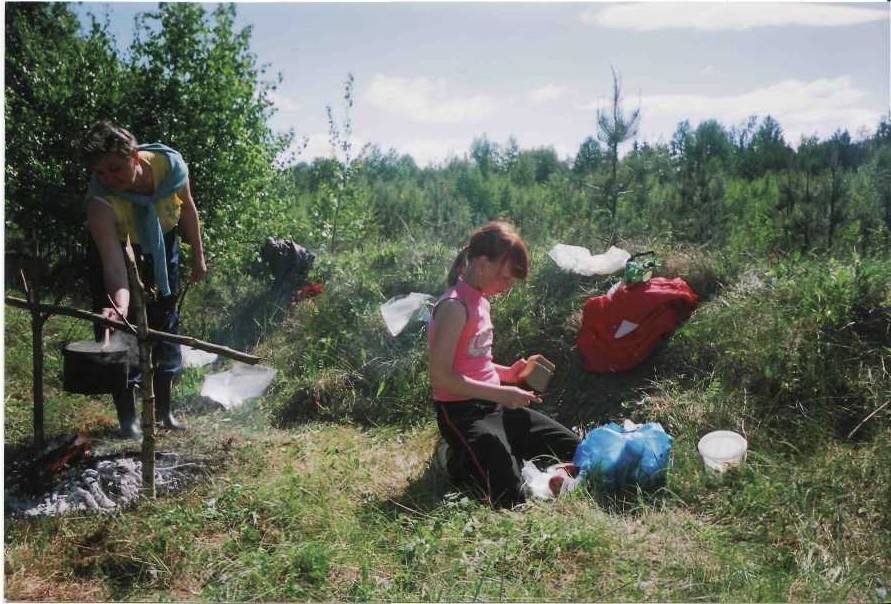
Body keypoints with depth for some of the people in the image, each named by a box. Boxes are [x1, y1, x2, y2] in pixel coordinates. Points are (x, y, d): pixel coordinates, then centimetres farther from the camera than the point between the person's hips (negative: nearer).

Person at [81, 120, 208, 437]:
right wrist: (119, 306, -61)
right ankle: (128, 418, 5)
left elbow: (187, 209, -9)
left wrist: (198, 256, -2)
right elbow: (114, 267, -42)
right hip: (114, 248, -3)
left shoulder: (170, 164, -30)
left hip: (162, 247, 3)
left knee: (165, 323, 7)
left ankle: (164, 410, 20)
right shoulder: (100, 201, -37)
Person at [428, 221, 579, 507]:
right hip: (462, 412, -9)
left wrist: (507, 373, 4)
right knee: (510, 499, -20)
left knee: (576, 451, 9)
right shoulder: (454, 306, -19)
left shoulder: (480, 299, 11)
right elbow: (441, 377, -24)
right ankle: (460, 460, 4)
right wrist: (501, 393, -22)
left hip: (493, 406, 9)